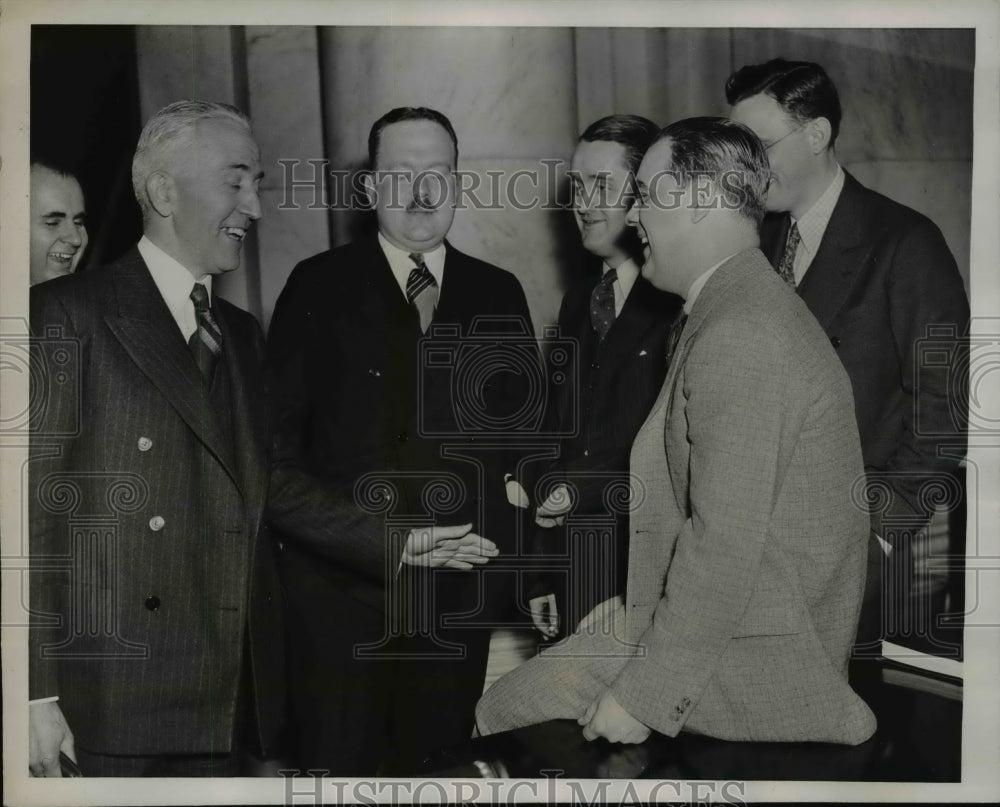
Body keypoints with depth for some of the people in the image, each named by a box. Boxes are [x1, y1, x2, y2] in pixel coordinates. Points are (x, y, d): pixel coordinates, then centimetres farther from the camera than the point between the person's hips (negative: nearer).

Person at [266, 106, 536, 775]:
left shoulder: (499, 294, 9)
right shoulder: (320, 288, -1)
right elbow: (276, 461, -7)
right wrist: (387, 541, -15)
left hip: (458, 598, 3)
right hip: (341, 596, -2)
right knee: (341, 769, 5)